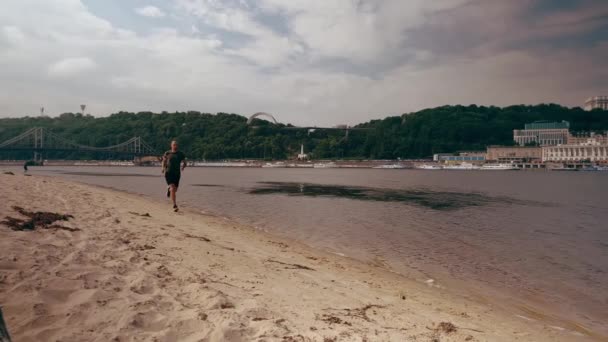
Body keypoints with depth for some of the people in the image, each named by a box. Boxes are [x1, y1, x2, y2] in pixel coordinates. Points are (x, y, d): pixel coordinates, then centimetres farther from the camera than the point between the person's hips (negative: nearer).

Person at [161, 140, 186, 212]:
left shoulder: (181, 154, 4)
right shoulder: (167, 153, 2)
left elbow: (184, 163, 9)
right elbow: (164, 161, 16)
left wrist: (183, 167, -11)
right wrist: (163, 168, -1)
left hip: (177, 173, 3)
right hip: (169, 173, -3)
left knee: (175, 190, 14)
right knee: (172, 188, -19)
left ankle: (169, 188, 53)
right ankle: (175, 206, -17)